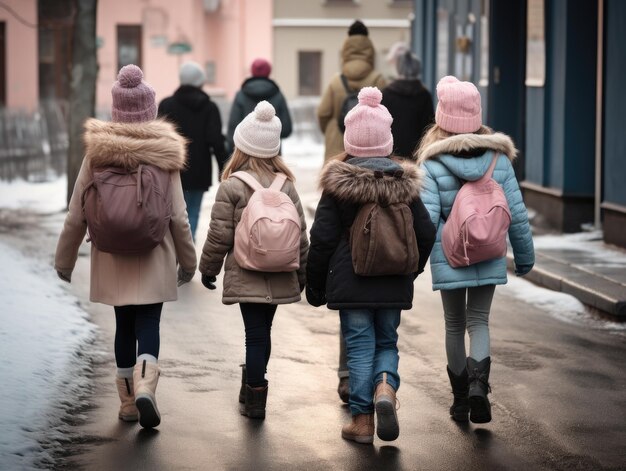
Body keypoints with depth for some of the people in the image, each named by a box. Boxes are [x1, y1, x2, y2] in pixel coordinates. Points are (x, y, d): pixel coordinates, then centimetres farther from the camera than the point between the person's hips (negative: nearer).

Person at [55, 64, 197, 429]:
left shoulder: (98, 152, -5)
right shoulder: (164, 152, -6)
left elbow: (77, 214, -2)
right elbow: (178, 215, -4)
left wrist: (65, 259, 10)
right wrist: (188, 259, 9)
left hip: (112, 258, 1)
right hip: (154, 258, -1)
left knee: (124, 325, 13)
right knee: (148, 324, 2)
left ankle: (128, 401, 19)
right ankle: (145, 385, -22)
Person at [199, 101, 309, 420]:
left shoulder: (231, 187, -9)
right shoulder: (287, 186, 3)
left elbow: (219, 235, -7)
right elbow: (301, 234, 8)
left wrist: (208, 268, 8)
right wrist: (301, 274, 19)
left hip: (246, 277, -4)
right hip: (280, 278, 4)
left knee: (255, 334, -2)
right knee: (262, 331, 16)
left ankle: (255, 400, -2)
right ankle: (252, 387, 31)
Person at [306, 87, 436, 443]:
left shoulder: (338, 183, -7)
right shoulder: (405, 182, 1)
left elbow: (322, 238, -7)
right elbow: (426, 233, 3)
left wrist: (315, 284, 4)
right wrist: (410, 270, 19)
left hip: (350, 281, -2)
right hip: (394, 284, 2)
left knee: (360, 347, 6)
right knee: (387, 342, 16)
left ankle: (362, 419, 5)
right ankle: (386, 387, -12)